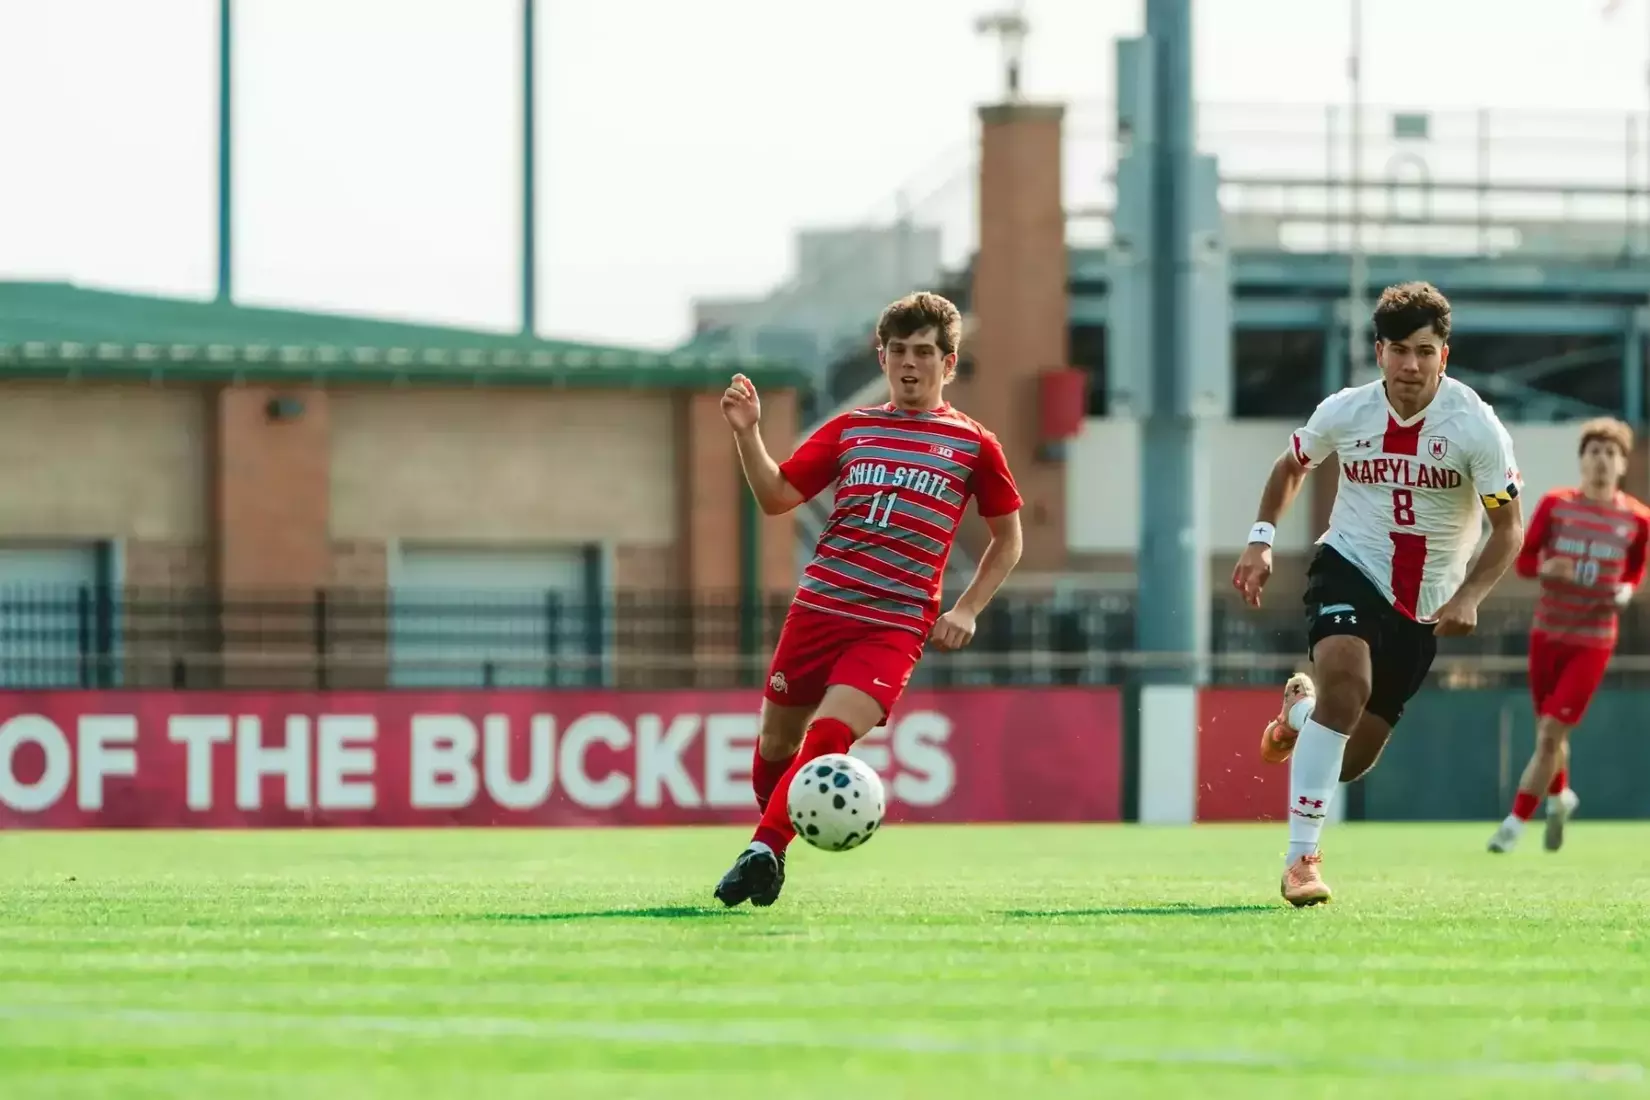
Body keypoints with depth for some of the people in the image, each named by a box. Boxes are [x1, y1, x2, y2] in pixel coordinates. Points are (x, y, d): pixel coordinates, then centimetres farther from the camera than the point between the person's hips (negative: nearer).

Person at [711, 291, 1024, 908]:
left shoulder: (973, 446, 5)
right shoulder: (849, 430, 12)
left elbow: (1007, 538, 14)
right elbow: (777, 497, 9)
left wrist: (967, 611, 4)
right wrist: (747, 435, -6)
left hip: (895, 626, -4)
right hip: (818, 607, 4)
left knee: (829, 736, -24)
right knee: (777, 739, 8)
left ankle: (765, 850, -24)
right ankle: (770, 834, 31)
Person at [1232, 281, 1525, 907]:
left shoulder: (1476, 426, -14)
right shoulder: (1345, 413, -8)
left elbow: (1509, 526, -10)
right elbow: (1291, 465, 14)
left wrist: (1468, 597, -24)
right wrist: (1261, 539, 1)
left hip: (1424, 606, 1)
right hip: (1349, 569, -1)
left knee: (1351, 760, 4)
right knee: (1347, 677, -33)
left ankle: (1301, 710, 44)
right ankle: (1301, 857, -29)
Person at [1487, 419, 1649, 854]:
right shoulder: (1555, 505, -4)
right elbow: (1523, 560, 2)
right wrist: (1545, 568, -20)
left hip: (1593, 641, -2)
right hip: (1548, 633, 2)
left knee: (1551, 734, -11)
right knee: (1547, 731, 13)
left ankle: (1515, 824, -2)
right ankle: (1560, 798, 43)